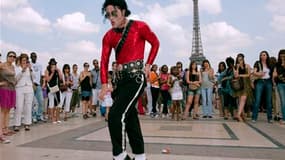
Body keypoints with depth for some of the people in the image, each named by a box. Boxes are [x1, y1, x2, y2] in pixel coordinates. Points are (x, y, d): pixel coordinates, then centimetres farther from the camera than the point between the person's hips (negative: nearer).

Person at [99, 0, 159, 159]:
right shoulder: (109, 36, 7)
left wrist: (148, 65, 0)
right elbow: (104, 61, -1)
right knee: (130, 117, 11)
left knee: (116, 115, -15)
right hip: (121, 79, 6)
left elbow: (155, 43, 8)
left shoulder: (139, 26, -5)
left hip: (136, 77, -6)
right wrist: (104, 84, -14)